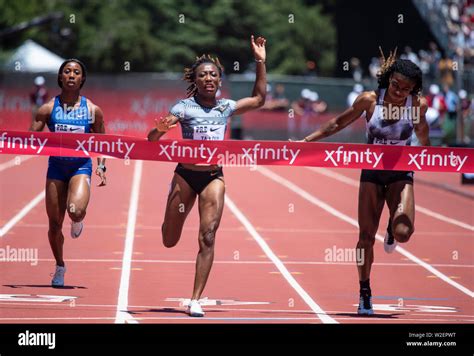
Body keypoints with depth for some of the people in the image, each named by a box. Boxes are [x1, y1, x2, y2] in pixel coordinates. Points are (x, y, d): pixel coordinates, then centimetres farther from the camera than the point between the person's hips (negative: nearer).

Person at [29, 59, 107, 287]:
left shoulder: (93, 110, 2)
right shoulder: (48, 109, 1)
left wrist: (101, 166, -3)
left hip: (81, 167, -1)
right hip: (56, 167, 1)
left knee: (75, 211, -28)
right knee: (55, 224, 4)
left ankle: (79, 220, 11)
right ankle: (59, 268, 26)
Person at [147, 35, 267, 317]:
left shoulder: (226, 107, 4)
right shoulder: (184, 107, -8)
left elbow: (258, 99, 15)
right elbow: (152, 139, -12)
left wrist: (260, 62, 8)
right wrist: (161, 129, -36)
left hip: (214, 177, 2)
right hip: (186, 174, -2)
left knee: (208, 238, -11)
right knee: (169, 241, 10)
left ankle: (196, 300, -7)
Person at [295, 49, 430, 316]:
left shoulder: (418, 104, -12)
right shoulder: (369, 100, -13)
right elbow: (339, 124, 2)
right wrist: (306, 140, 1)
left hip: (401, 174, -1)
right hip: (371, 173, 1)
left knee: (403, 232, -22)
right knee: (366, 236, -1)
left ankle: (393, 228, 18)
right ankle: (365, 293, 15)